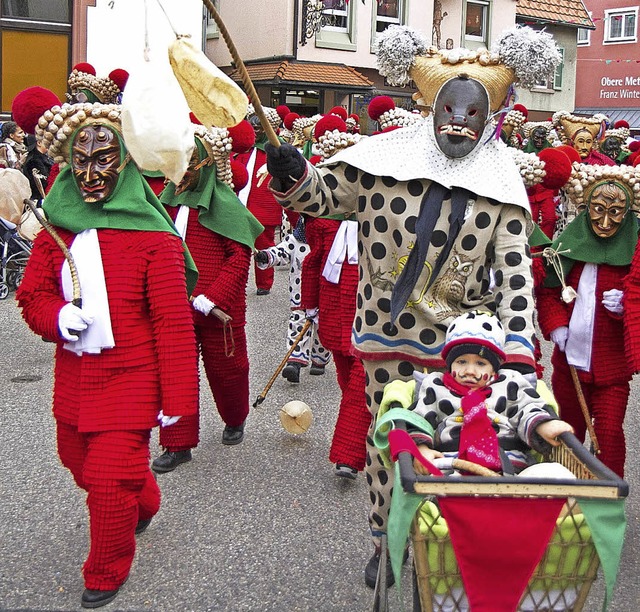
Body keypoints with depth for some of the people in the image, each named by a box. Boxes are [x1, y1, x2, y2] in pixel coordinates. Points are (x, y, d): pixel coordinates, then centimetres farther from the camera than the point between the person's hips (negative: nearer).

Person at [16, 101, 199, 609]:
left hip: (130, 378, -6)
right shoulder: (56, 231, 3)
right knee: (81, 462, 23)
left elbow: (173, 323, -13)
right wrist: (56, 316, -15)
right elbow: (32, 295, 9)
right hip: (73, 377, 6)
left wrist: (177, 396, -13)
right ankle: (144, 504, 53)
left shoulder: (154, 237, -13)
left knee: (109, 480, -5)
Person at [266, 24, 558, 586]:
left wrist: (521, 351, -19)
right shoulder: (387, 158, -4)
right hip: (388, 333, 0)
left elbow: (516, 271, -8)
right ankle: (386, 539, 34)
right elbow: (320, 195, 1)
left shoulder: (501, 186, -4)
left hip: (459, 340, 0)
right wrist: (291, 174, -22)